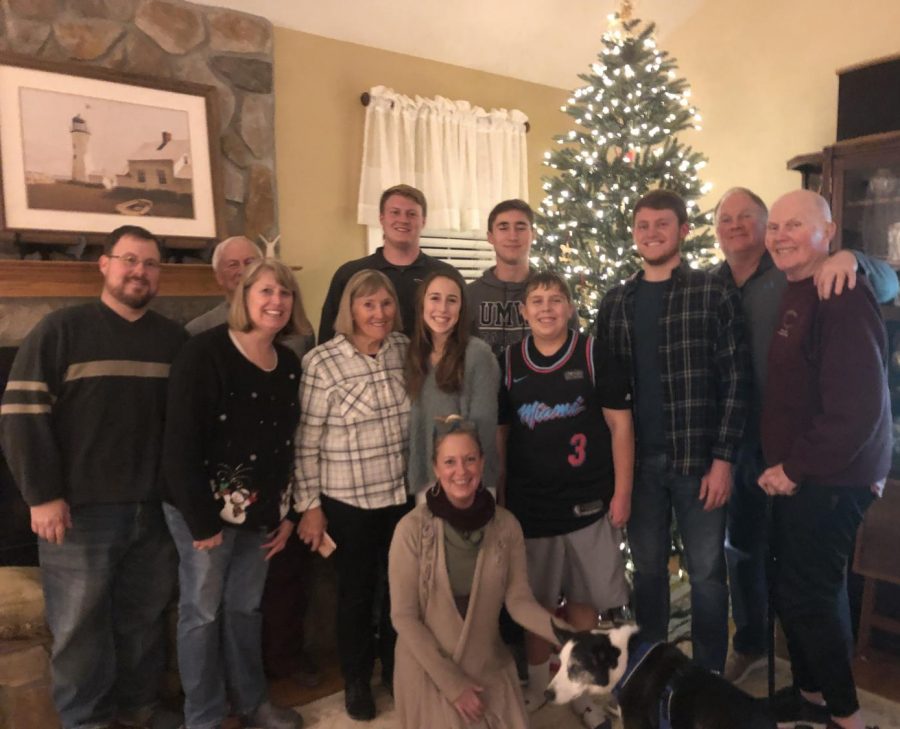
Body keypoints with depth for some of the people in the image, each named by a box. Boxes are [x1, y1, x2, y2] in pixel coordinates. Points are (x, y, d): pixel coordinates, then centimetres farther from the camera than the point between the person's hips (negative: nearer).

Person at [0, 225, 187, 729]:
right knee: (80, 625, 9)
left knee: (145, 618, 17)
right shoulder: (62, 330, -3)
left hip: (155, 509, 4)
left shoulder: (175, 339, 8)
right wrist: (42, 494, -13)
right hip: (81, 510, -3)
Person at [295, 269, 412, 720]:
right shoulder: (321, 362, -14)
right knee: (355, 592, 13)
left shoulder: (405, 349, -1)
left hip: (405, 494, 4)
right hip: (348, 501, -4)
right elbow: (306, 442, -10)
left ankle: (396, 667, 41)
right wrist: (309, 505, -9)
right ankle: (356, 680, 35)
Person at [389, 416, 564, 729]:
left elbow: (518, 599, -8)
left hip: (490, 667, 3)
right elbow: (403, 616, -14)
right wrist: (452, 682, -13)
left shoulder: (506, 525, -11)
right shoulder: (412, 529, -20)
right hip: (428, 670, -2)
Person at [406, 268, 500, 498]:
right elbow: (415, 425, 7)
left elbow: (483, 426, -13)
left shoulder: (478, 353, -14)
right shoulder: (415, 355, 3)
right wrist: (417, 479, 2)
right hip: (425, 481, 5)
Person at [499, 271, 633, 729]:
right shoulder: (508, 363, 2)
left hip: (588, 501, -1)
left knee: (582, 598, 11)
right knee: (534, 600, 14)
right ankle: (536, 685, 34)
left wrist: (622, 493, -7)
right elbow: (497, 433, 7)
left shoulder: (594, 356, -4)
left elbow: (620, 425, -4)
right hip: (528, 504, 2)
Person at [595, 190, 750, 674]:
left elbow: (736, 379, -7)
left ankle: (709, 678, 26)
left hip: (698, 456, -3)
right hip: (636, 459, 3)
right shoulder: (614, 303, 7)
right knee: (647, 569, 14)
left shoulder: (714, 294, -3)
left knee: (706, 571, 8)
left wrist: (723, 457, -12)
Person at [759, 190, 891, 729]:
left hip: (830, 478, -9)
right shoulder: (793, 294, 10)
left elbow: (858, 405, -25)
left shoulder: (842, 296, -19)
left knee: (807, 597, 1)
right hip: (799, 473, 9)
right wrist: (787, 466, 8)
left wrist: (795, 468, -18)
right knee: (795, 590, 18)